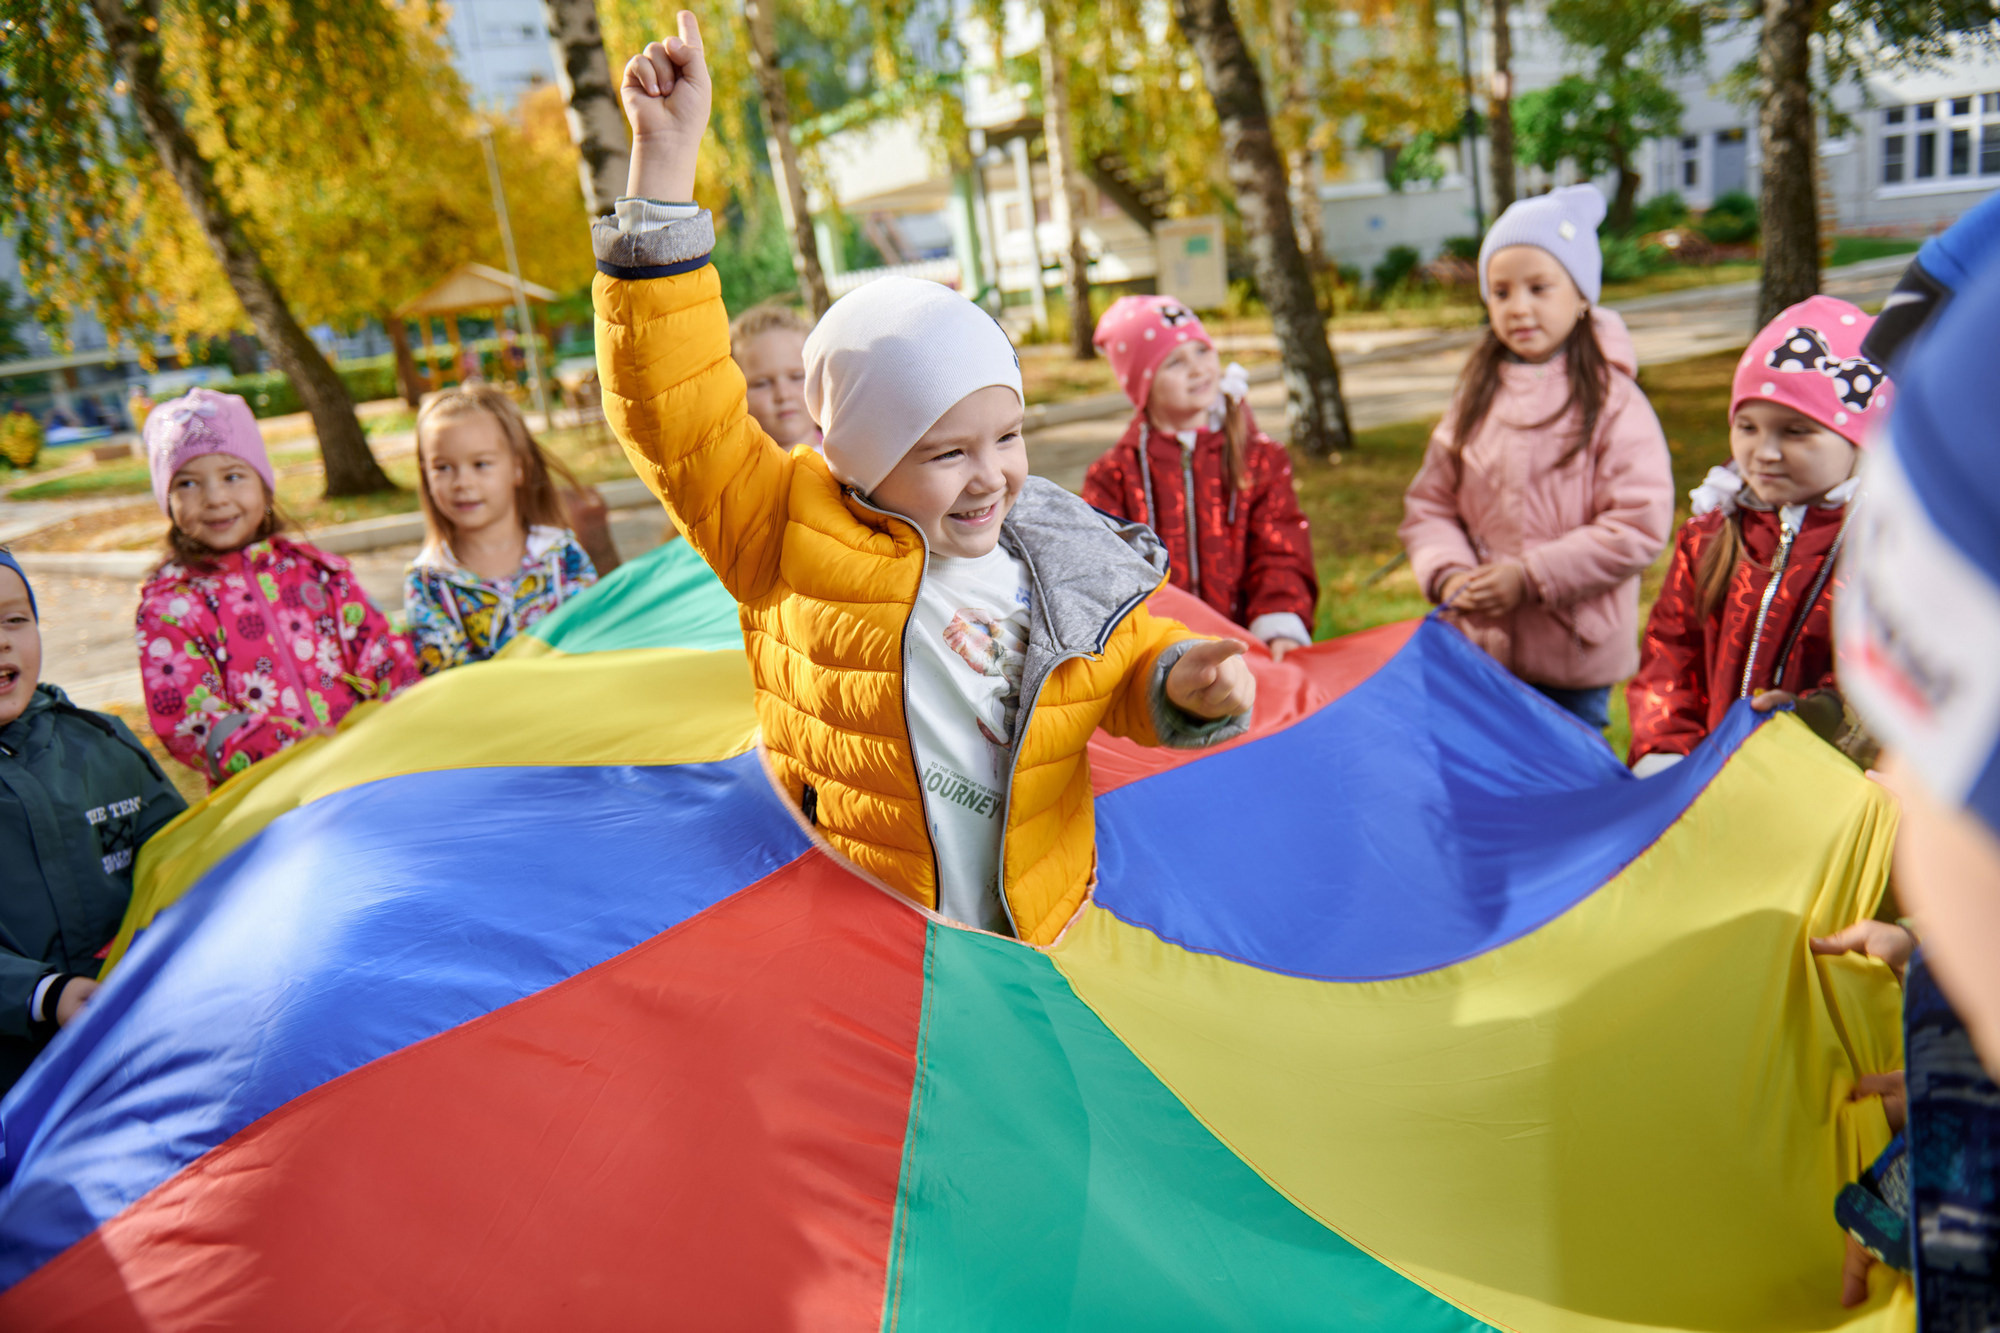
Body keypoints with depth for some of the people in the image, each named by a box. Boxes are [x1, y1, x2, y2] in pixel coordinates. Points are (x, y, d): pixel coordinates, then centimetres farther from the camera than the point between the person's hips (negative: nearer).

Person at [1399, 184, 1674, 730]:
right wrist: (1448, 574, -12)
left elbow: (1640, 526, -14)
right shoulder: (1478, 395, 5)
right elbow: (1429, 503, 6)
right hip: (1479, 648, 4)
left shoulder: (1612, 399, -9)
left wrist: (1530, 576, -17)